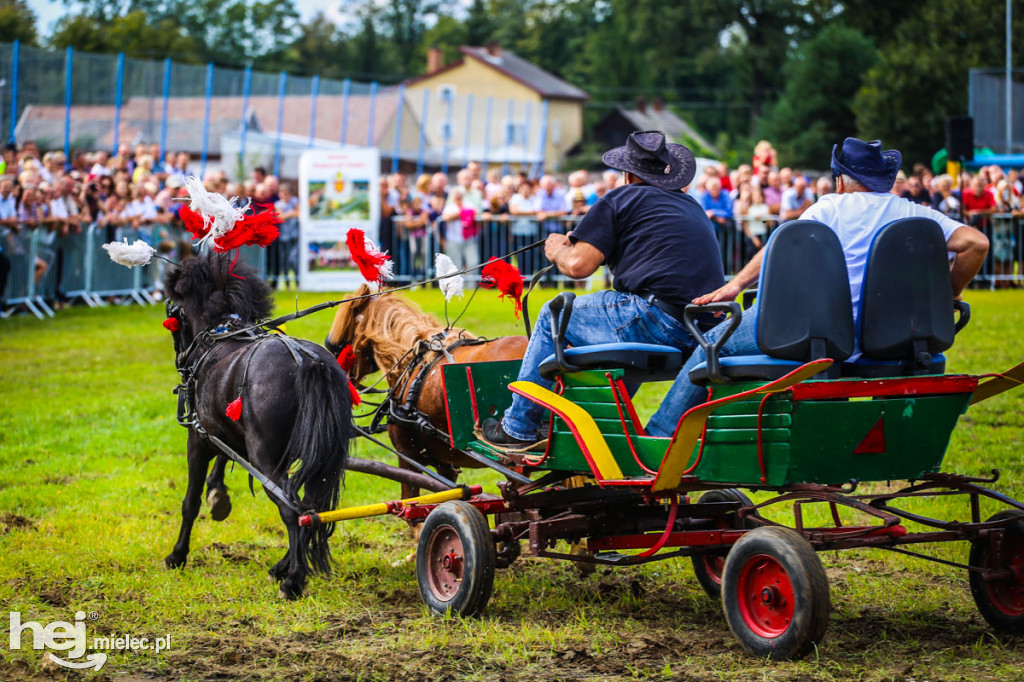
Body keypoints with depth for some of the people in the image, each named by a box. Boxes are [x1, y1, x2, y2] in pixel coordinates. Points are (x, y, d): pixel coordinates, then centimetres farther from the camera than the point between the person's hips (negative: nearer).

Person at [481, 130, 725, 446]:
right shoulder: (693, 207, 24)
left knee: (553, 316, 12)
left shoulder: (622, 199, 3)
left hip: (661, 320, -8)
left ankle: (517, 428, 18)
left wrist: (559, 250, 19)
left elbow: (578, 265, -5)